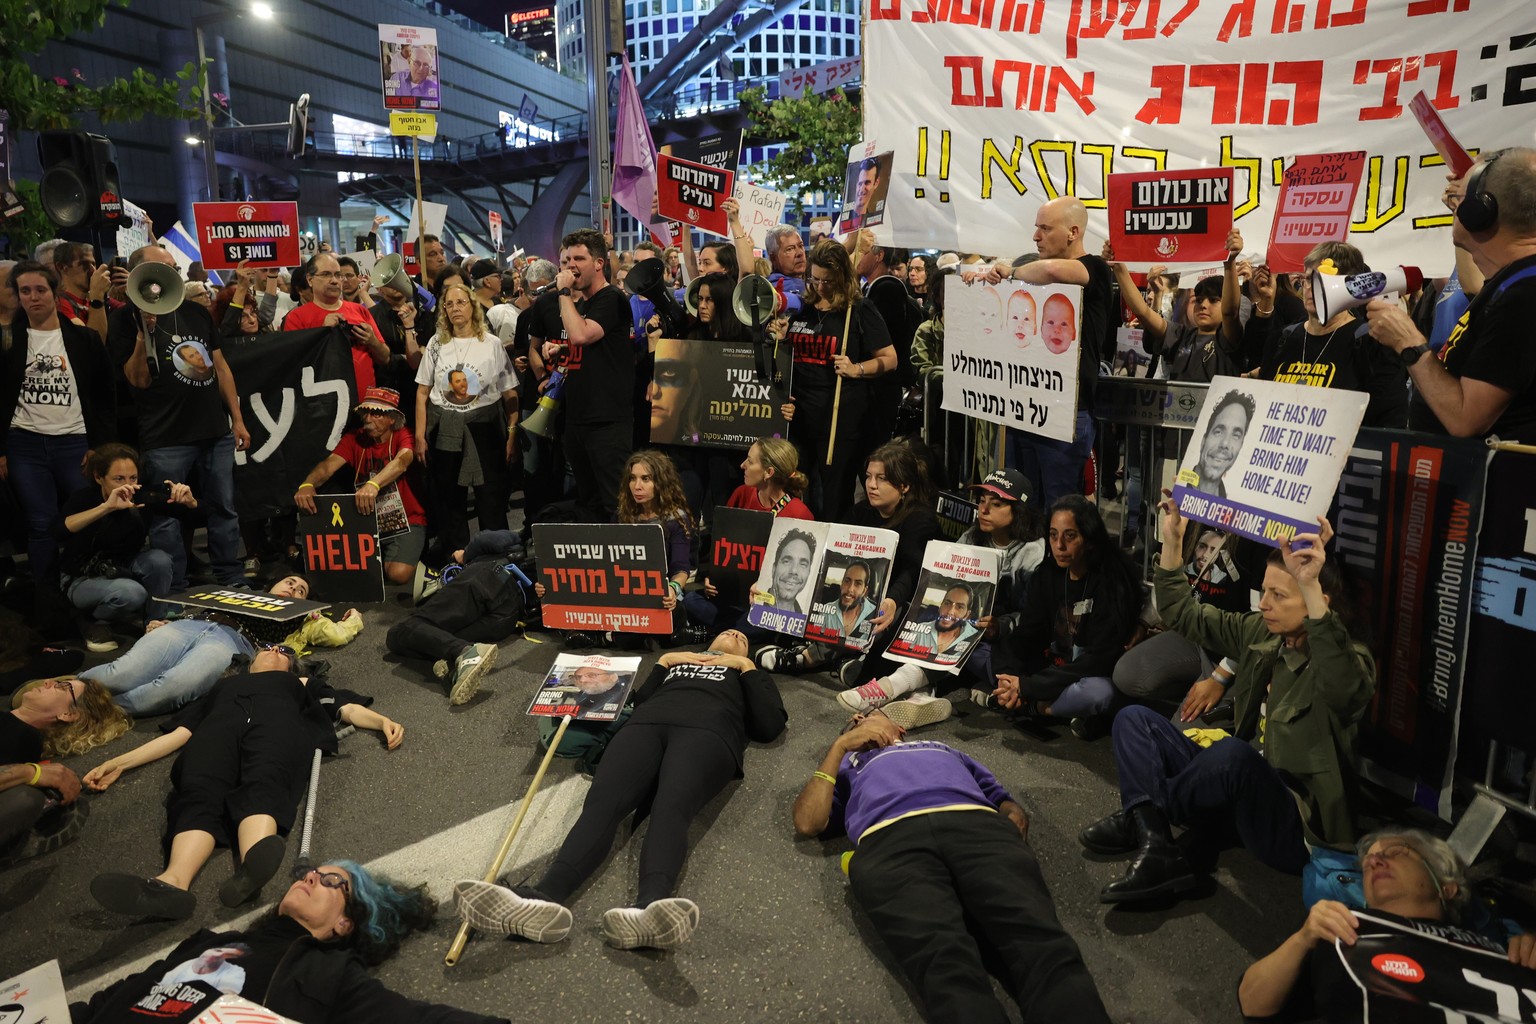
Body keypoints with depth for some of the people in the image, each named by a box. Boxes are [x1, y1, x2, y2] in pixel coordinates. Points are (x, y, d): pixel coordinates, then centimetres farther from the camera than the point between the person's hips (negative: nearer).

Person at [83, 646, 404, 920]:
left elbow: (348, 708, 24)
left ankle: (253, 864, -68)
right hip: (218, 728, 2)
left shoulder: (302, 684, 39)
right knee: (199, 795, -34)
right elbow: (179, 733, 33)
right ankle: (172, 883, -62)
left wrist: (383, 721, 3)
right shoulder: (222, 686, 43)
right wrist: (119, 763, 20)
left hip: (277, 724, -1)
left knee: (263, 785, -38)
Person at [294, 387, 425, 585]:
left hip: (405, 521, -5)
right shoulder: (355, 439, 2)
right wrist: (308, 484, -36)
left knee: (398, 574, -25)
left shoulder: (403, 436, -11)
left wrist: (374, 484, -53)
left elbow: (401, 462, -33)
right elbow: (329, 464, -12)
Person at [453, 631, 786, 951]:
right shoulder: (676, 662, 43)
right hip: (647, 723, 2)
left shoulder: (750, 676, 38)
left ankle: (650, 908, -66)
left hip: (708, 730, -2)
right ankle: (543, 899, -56)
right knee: (601, 803, -31)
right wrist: (664, 661, 21)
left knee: (670, 808, -38)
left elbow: (769, 727, 16)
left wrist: (747, 667, 18)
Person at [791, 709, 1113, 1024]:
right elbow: (808, 823, 21)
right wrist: (840, 745, 24)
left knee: (1041, 942, -31)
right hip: (889, 838, -1)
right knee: (946, 963, -35)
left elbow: (1008, 804, 31)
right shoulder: (848, 764, 40)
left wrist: (1015, 820, 6)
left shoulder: (947, 751, 44)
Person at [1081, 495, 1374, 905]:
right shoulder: (1261, 634, 6)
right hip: (1242, 794, 8)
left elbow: (1343, 689, -41)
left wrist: (1312, 587, -50)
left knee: (1232, 753, -39)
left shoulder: (1350, 659, -15)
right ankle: (1158, 851, -25)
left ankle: (1140, 818, -10)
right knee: (1134, 718, 0)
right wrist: (1172, 539, 2)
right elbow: (1181, 614, 12)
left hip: (1295, 828, -8)